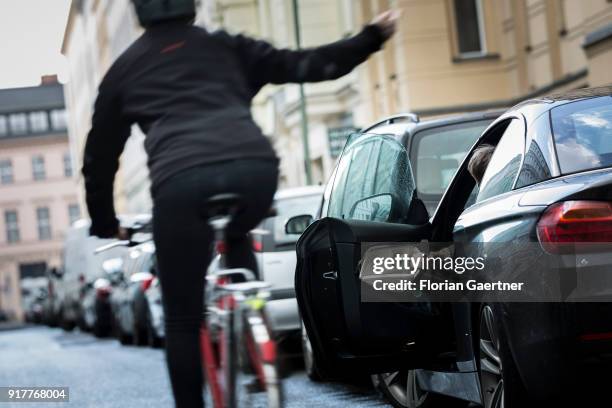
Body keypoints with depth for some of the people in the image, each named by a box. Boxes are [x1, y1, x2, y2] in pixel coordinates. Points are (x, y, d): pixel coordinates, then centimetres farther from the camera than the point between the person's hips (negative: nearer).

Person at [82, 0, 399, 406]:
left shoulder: (126, 68, 27)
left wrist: (105, 225, 45)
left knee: (182, 318, 12)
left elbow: (99, 157, 33)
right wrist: (371, 38, 34)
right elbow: (301, 65, 25)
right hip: (256, 167, 2)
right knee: (234, 237, 37)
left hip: (183, 178, -2)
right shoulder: (225, 47, 28)